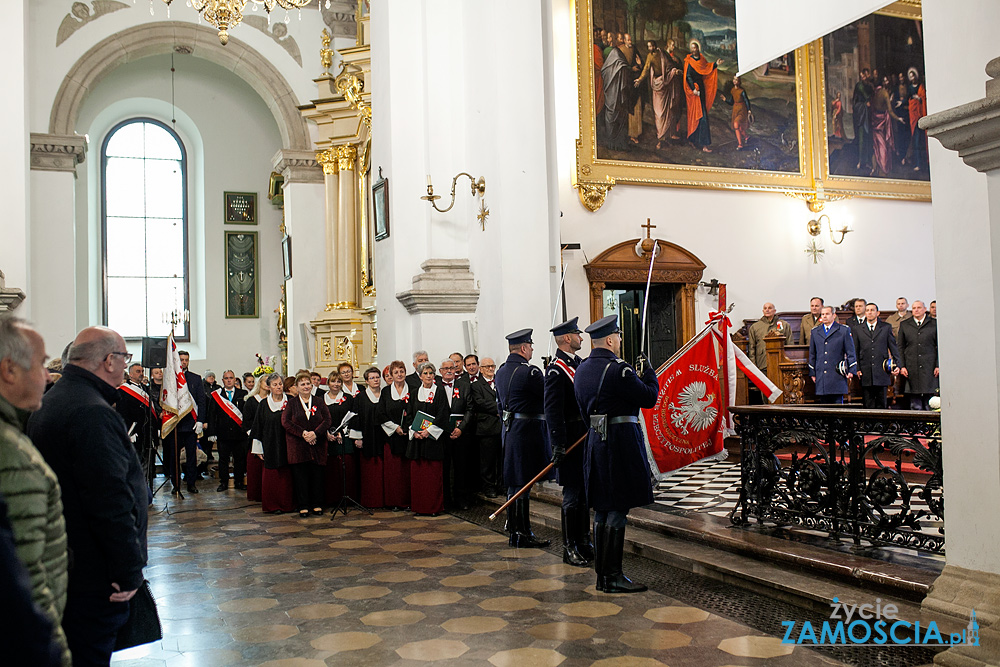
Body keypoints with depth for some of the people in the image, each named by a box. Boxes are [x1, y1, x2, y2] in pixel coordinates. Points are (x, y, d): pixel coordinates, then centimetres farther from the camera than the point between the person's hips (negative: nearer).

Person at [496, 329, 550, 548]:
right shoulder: (529, 372, -17)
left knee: (514, 483, 15)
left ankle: (514, 530, 23)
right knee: (522, 483, -4)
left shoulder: (501, 371, 12)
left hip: (509, 430, 9)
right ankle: (522, 534, 3)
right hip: (527, 432, -9)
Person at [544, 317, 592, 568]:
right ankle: (570, 549, 6)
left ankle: (584, 542, 27)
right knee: (573, 495, -3)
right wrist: (558, 445, -24)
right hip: (570, 438, -9)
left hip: (586, 436, 9)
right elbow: (552, 409, -20)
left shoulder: (579, 363, 13)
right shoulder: (556, 368, -15)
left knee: (585, 492, 16)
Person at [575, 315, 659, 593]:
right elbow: (649, 397, -11)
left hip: (595, 441, 9)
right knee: (618, 511, -3)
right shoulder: (617, 369, -16)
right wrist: (649, 372, 6)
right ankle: (612, 577, 2)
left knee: (602, 510, 13)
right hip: (621, 442, -9)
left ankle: (602, 575, 19)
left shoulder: (581, 370, 11)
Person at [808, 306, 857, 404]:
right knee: (823, 403, 2)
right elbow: (812, 354, 17)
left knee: (838, 402, -5)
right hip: (821, 376, 3)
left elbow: (850, 352, 4)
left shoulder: (844, 330, 6)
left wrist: (851, 370, -4)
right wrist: (812, 373, 12)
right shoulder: (815, 332, 15)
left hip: (837, 374, -3)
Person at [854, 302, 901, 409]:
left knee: (881, 404, 2)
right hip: (865, 374, 0)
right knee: (868, 405, 1)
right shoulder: (857, 330, 11)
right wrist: (856, 368, 0)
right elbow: (855, 351, 10)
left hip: (882, 372, 0)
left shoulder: (886, 328, 11)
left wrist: (897, 365, -1)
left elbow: (894, 348, 10)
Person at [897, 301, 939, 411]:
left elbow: (939, 347, 6)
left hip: (929, 368, -1)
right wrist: (902, 366, 1)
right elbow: (901, 347, 10)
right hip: (911, 368, 1)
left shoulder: (934, 324, 8)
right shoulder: (904, 325, 12)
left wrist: (938, 365, -2)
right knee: (915, 404, 2)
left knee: (930, 400, -2)